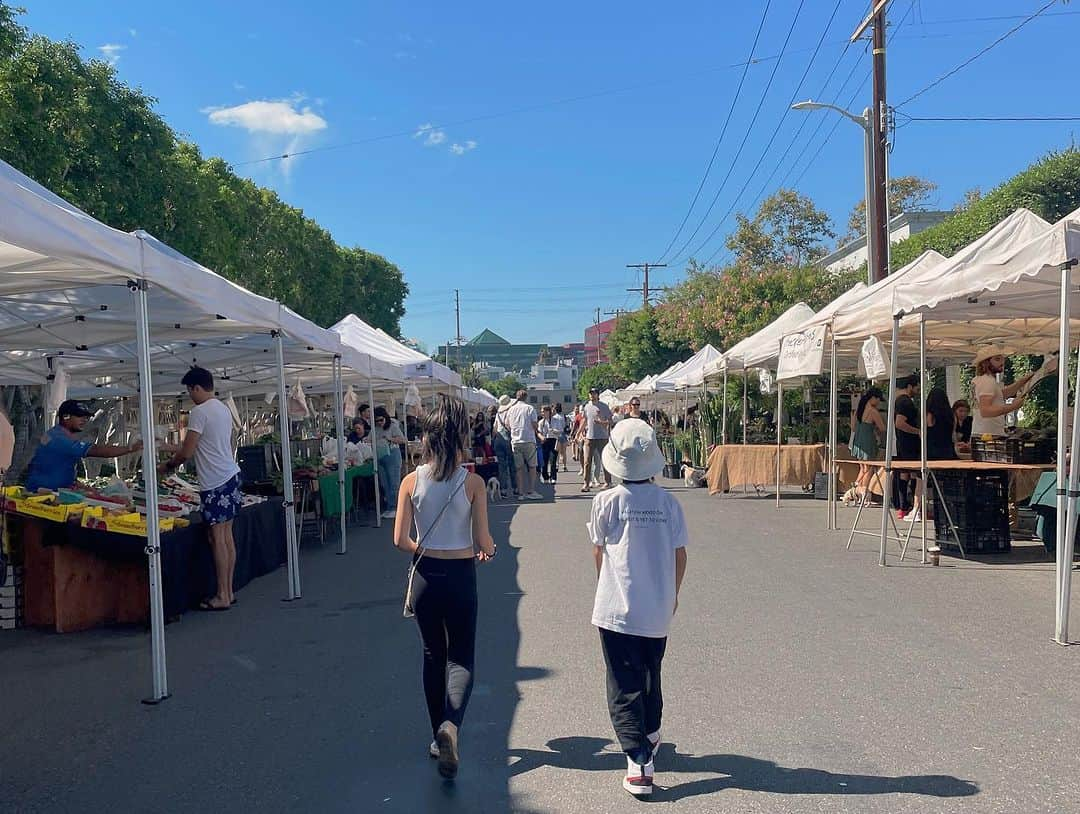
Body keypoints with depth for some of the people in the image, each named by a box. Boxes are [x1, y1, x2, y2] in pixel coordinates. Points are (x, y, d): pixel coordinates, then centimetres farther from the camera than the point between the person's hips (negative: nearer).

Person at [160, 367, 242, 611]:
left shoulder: (199, 412, -12)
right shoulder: (224, 409, 15)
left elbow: (186, 453, -13)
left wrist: (167, 466, 6)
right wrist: (181, 452, 28)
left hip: (215, 482, -9)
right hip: (232, 475, 9)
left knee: (217, 538, -4)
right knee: (227, 535, 11)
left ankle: (222, 597, 0)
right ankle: (229, 592, 16)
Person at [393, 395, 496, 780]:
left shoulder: (412, 481, -5)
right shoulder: (472, 482, -11)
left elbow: (400, 540, -5)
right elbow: (483, 541, -10)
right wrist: (489, 550, 12)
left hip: (425, 575, 2)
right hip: (460, 576, -2)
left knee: (433, 655, 18)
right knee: (461, 657, 9)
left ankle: (439, 737, 26)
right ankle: (451, 723, -17)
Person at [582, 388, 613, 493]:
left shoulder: (604, 407, -3)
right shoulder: (587, 407, 9)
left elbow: (610, 421, -3)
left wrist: (601, 422, -22)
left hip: (602, 437, -3)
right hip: (589, 437, 3)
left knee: (604, 460, 4)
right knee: (587, 461, -1)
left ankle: (607, 482, 14)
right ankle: (586, 483, 2)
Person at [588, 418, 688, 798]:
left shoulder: (606, 501, -11)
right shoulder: (668, 502, -5)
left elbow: (599, 550, 2)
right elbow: (679, 554, 0)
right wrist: (674, 593, 17)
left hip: (617, 609, -3)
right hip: (658, 610, 3)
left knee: (623, 688, 3)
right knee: (651, 675, 25)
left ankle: (639, 760, -7)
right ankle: (650, 735, 44)